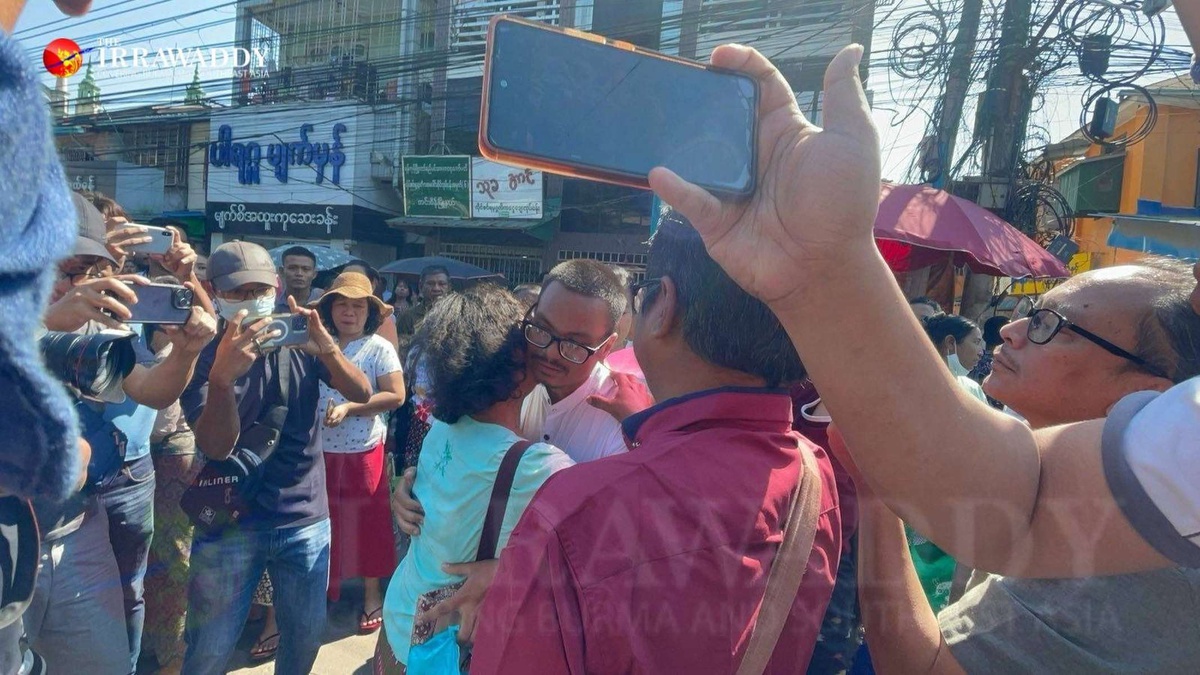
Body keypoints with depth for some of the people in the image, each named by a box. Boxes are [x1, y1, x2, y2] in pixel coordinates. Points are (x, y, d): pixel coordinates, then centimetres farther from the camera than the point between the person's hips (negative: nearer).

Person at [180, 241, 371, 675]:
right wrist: (223, 375, -37)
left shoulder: (300, 342, -2)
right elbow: (216, 447, -20)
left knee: (307, 636, 14)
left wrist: (326, 347, -30)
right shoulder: (204, 355, -8)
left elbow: (362, 394, -12)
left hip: (306, 519, 2)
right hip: (229, 525, -2)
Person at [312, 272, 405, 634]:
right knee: (324, 521, 15)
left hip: (363, 451, -4)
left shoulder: (379, 348, -7)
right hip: (320, 450, 4)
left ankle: (372, 593, 22)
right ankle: (322, 586, 33)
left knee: (366, 521, 8)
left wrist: (348, 408, -19)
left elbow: (395, 396, -14)